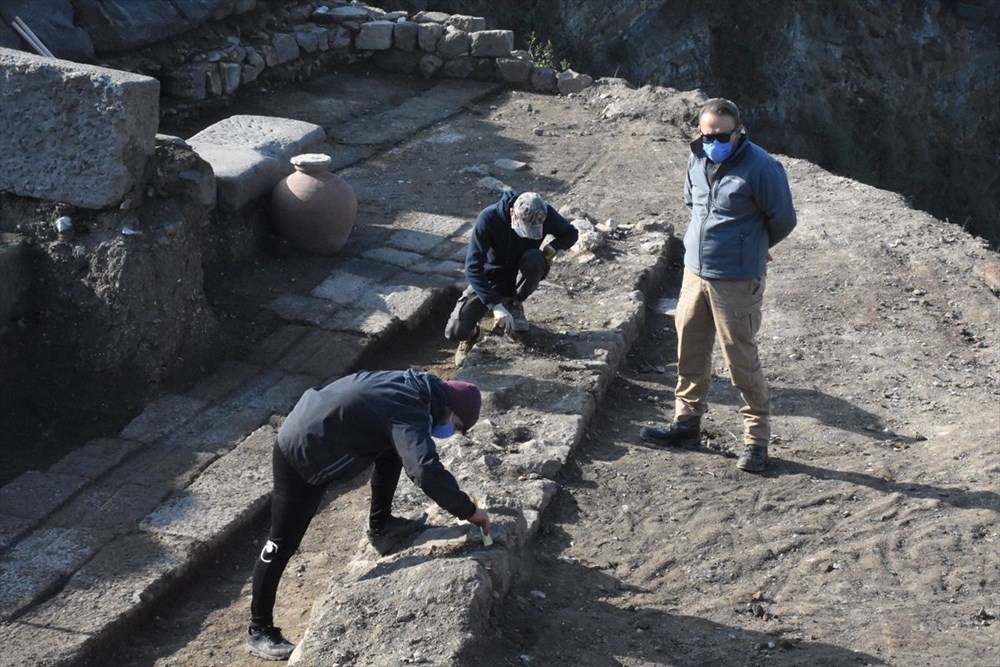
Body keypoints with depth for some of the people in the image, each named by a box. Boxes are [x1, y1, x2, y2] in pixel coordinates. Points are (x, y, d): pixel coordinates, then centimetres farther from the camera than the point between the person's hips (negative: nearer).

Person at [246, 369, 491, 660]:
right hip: (299, 457, -9)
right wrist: (469, 510, -26)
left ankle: (380, 526, 23)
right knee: (282, 545, 0)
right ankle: (259, 630, 12)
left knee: (393, 448, 12)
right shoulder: (409, 412, -24)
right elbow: (427, 471, -37)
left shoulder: (413, 385, 4)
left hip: (310, 432, 9)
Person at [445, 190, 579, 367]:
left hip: (519, 277, 2)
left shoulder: (544, 214, -21)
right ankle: (473, 334, 19)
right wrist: (495, 305, -43)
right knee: (455, 332, -21)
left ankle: (515, 305, -6)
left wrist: (554, 247, -23)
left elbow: (571, 233, 0)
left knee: (534, 258, -35)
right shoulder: (489, 218, -30)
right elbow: (473, 268, -33)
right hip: (489, 279, -2)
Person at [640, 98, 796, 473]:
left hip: (737, 281, -7)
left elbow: (783, 220, -7)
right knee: (690, 351, 15)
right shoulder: (698, 160, 6)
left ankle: (756, 439, 8)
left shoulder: (760, 167, -15)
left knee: (741, 360, -3)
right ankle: (687, 423, 30)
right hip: (694, 272, 7)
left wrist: (752, 247, 9)